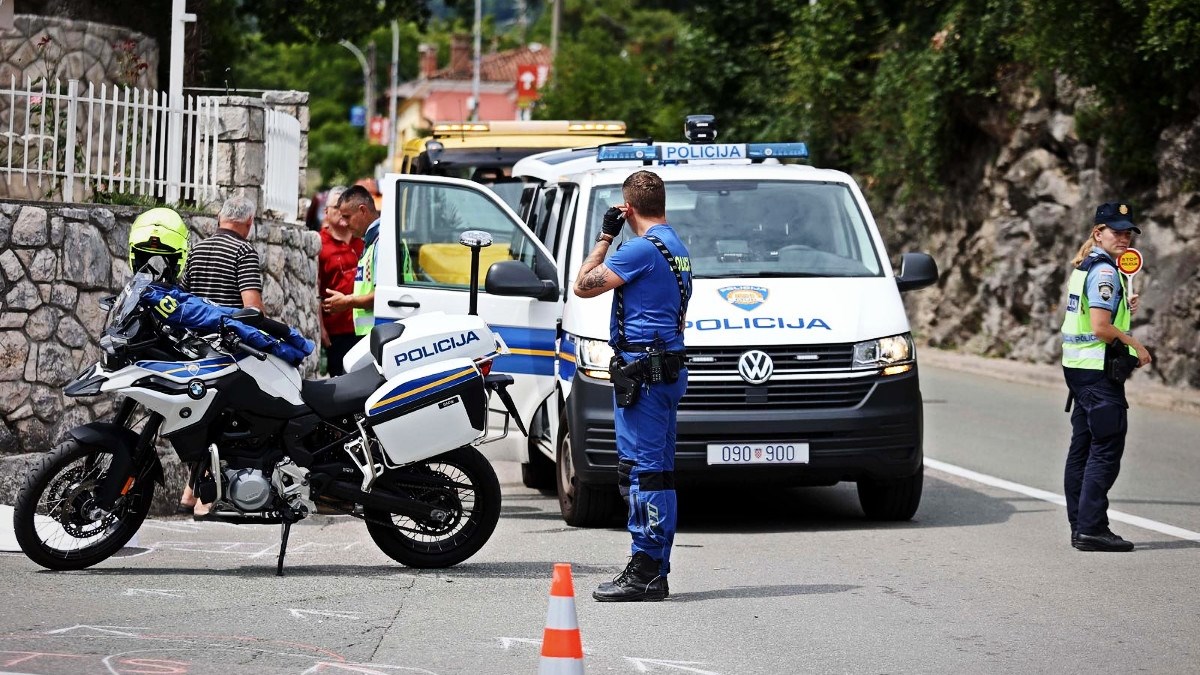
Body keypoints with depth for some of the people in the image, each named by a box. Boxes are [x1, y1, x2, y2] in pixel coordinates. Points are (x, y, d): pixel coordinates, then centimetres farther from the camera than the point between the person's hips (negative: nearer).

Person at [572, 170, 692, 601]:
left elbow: (584, 286, -11)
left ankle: (645, 571, -12)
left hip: (643, 369, -10)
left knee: (642, 470, -11)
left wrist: (605, 236, -1)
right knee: (658, 471, 11)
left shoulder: (642, 249, -15)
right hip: (668, 368, 10)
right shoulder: (676, 247, 17)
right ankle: (655, 572, 14)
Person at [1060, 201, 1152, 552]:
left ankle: (1079, 525, 16)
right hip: (1099, 370, -10)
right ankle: (1092, 528, -11)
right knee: (1106, 449, -8)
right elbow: (1101, 328, -22)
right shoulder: (1105, 272, -15)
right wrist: (1136, 344, -9)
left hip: (1079, 367, 10)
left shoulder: (1084, 268, 15)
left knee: (1082, 448, 12)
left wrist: (1124, 308, 12)